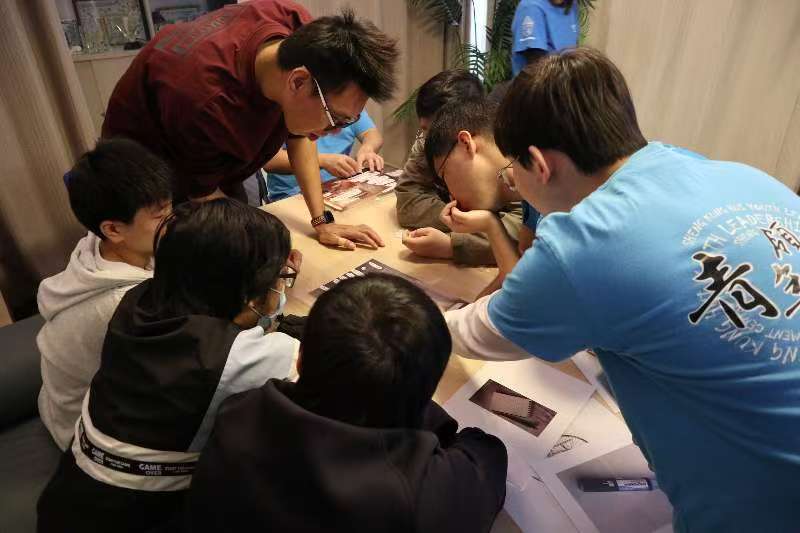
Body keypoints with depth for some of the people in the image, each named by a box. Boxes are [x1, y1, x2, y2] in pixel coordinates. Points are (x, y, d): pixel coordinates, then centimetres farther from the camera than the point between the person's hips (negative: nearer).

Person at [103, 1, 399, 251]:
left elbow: (299, 133, -11)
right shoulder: (204, 101, -43)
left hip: (220, 166, 5)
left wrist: (322, 221, -14)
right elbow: (203, 196, -25)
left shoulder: (304, 33, -25)